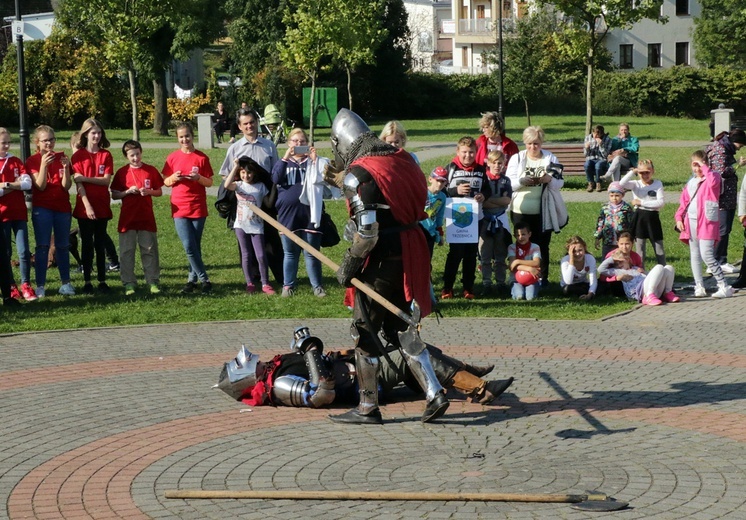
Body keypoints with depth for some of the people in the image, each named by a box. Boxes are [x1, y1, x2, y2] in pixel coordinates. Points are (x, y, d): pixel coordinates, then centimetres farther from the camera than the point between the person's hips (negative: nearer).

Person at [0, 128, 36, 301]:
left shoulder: (16, 162, 7)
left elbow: (28, 183, -5)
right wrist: (16, 185, -9)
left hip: (19, 213, 2)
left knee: (24, 251, -4)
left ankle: (26, 286, 4)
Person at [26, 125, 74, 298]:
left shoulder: (61, 158, 5)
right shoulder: (32, 161, -2)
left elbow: (66, 186, -2)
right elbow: (40, 185, -13)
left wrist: (66, 168, -18)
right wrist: (44, 164, -23)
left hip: (62, 207, 3)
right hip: (42, 208, -3)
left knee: (63, 246, 7)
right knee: (42, 246, -7)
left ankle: (65, 283, 15)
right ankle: (40, 285, -5)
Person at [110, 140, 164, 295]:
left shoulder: (151, 171, 3)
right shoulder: (121, 173, 2)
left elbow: (159, 192, 8)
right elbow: (114, 195, 4)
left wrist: (149, 192, -11)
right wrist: (128, 192, -12)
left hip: (147, 218, 0)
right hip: (127, 218, 0)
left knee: (150, 250, 3)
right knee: (126, 252, 1)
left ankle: (153, 281, 10)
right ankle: (129, 284, 8)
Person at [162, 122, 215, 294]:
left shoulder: (202, 158, 1)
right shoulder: (172, 158, 4)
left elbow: (210, 183, 2)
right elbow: (165, 182, 9)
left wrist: (198, 178, -17)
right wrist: (173, 178, -12)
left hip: (198, 207, 0)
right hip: (179, 208, 0)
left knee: (195, 246, 4)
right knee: (189, 246, -9)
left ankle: (192, 279, 15)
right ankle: (204, 280, -1)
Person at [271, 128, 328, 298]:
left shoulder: (314, 162, 6)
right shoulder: (283, 162, 9)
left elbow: (322, 177, -11)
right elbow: (276, 179, -11)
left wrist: (315, 160, -16)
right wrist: (286, 158, -17)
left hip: (310, 214, -1)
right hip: (288, 214, 1)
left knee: (311, 253, 2)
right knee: (290, 253, 9)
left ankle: (317, 285, 10)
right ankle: (288, 285, 18)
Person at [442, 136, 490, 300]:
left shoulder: (481, 170, 7)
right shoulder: (451, 168, -3)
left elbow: (488, 190, 12)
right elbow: (442, 190, -6)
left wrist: (483, 196, -10)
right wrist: (456, 191, -22)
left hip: (475, 217, 3)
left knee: (471, 253, 7)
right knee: (455, 252, -1)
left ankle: (468, 287, 16)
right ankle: (447, 287, 8)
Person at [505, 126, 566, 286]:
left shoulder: (550, 158, 5)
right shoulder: (516, 159, 5)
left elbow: (560, 182, 3)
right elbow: (508, 183, -2)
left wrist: (549, 180, -18)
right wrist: (522, 181, -21)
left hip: (543, 211, 0)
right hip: (520, 211, 0)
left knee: (542, 245, 5)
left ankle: (543, 277, 14)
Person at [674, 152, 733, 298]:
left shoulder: (713, 178, -3)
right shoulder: (691, 182, 17)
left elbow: (713, 181, -29)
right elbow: (684, 201, 18)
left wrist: (703, 166, -19)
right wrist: (679, 217, 5)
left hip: (706, 222, -7)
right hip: (691, 222, 7)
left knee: (707, 256, -13)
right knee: (694, 256, 7)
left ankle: (724, 287, -7)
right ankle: (699, 287, 11)